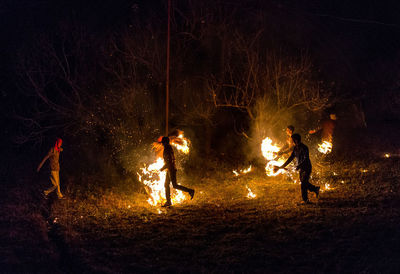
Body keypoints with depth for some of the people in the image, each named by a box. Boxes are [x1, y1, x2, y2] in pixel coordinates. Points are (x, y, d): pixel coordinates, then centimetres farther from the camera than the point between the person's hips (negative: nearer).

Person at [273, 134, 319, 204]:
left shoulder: (304, 148, -19)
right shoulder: (295, 148, 6)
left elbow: (306, 159, -28)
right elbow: (291, 158, 12)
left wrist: (299, 166, -40)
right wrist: (282, 166, 9)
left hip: (307, 168, -9)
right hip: (301, 169, 9)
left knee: (304, 183, -10)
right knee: (304, 183, 16)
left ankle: (305, 200, -4)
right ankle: (316, 189, 37)